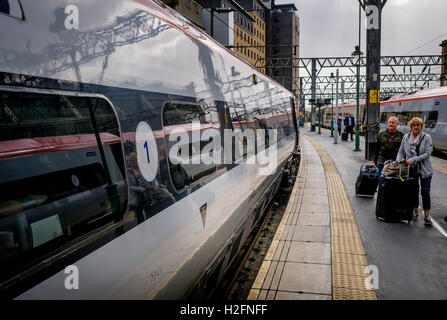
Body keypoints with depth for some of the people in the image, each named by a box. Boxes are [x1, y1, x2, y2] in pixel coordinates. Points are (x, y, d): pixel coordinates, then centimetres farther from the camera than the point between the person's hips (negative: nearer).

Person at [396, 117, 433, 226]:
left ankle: (427, 216, 7)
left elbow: (427, 154, -13)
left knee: (425, 192, -2)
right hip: (411, 169, 3)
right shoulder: (406, 137, 3)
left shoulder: (426, 137, -7)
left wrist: (413, 160, -21)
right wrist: (398, 162, -7)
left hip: (424, 169, -3)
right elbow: (401, 152, 8)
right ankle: (415, 211, 28)